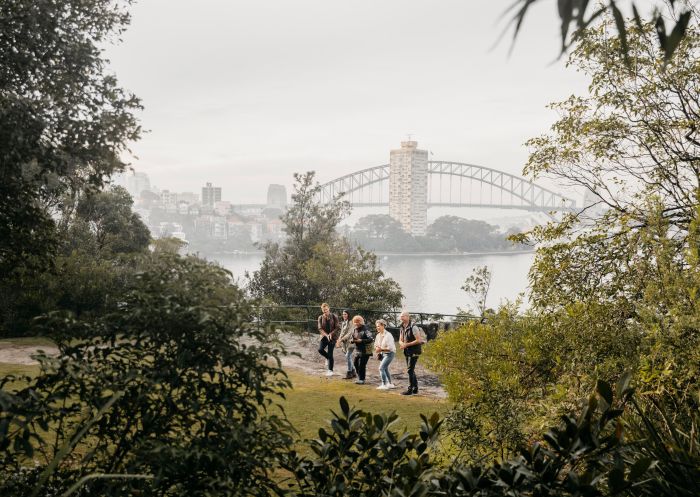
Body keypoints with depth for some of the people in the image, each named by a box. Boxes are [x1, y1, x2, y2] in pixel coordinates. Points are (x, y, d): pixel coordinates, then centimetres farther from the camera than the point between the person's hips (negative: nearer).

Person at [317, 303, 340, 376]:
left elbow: (338, 328, -5)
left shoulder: (334, 317, -5)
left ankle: (330, 370, 8)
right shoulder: (320, 318, 2)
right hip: (324, 336, 3)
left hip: (332, 337, -3)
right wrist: (326, 335, -19)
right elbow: (320, 329, -3)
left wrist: (331, 334, -17)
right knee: (320, 349, -18)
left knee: (330, 354, -5)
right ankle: (328, 358, 15)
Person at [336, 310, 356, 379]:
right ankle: (353, 373, 18)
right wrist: (339, 340, 0)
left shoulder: (350, 322, -10)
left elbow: (350, 333, -16)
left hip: (350, 342, -8)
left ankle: (349, 373, -10)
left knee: (348, 356, -14)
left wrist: (341, 339, -19)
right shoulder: (343, 323, 15)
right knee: (349, 358, 9)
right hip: (344, 343, 8)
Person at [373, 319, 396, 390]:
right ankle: (390, 384, 32)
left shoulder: (388, 335, -20)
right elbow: (376, 345, 17)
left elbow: (390, 347, -24)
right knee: (385, 369, 18)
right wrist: (376, 349, -5)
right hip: (382, 354, 9)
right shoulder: (378, 335, 4)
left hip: (389, 353, -9)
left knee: (381, 368, -17)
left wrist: (381, 349, -25)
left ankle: (384, 385, -12)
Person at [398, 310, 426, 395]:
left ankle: (410, 390, -6)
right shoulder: (402, 328, 11)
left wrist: (407, 344, -19)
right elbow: (400, 340, 15)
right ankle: (415, 388, 23)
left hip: (414, 352, -9)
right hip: (408, 352, 9)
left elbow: (418, 340, -20)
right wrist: (402, 344, -9)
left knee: (410, 370, -10)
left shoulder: (413, 327, -15)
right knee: (411, 370, 14)